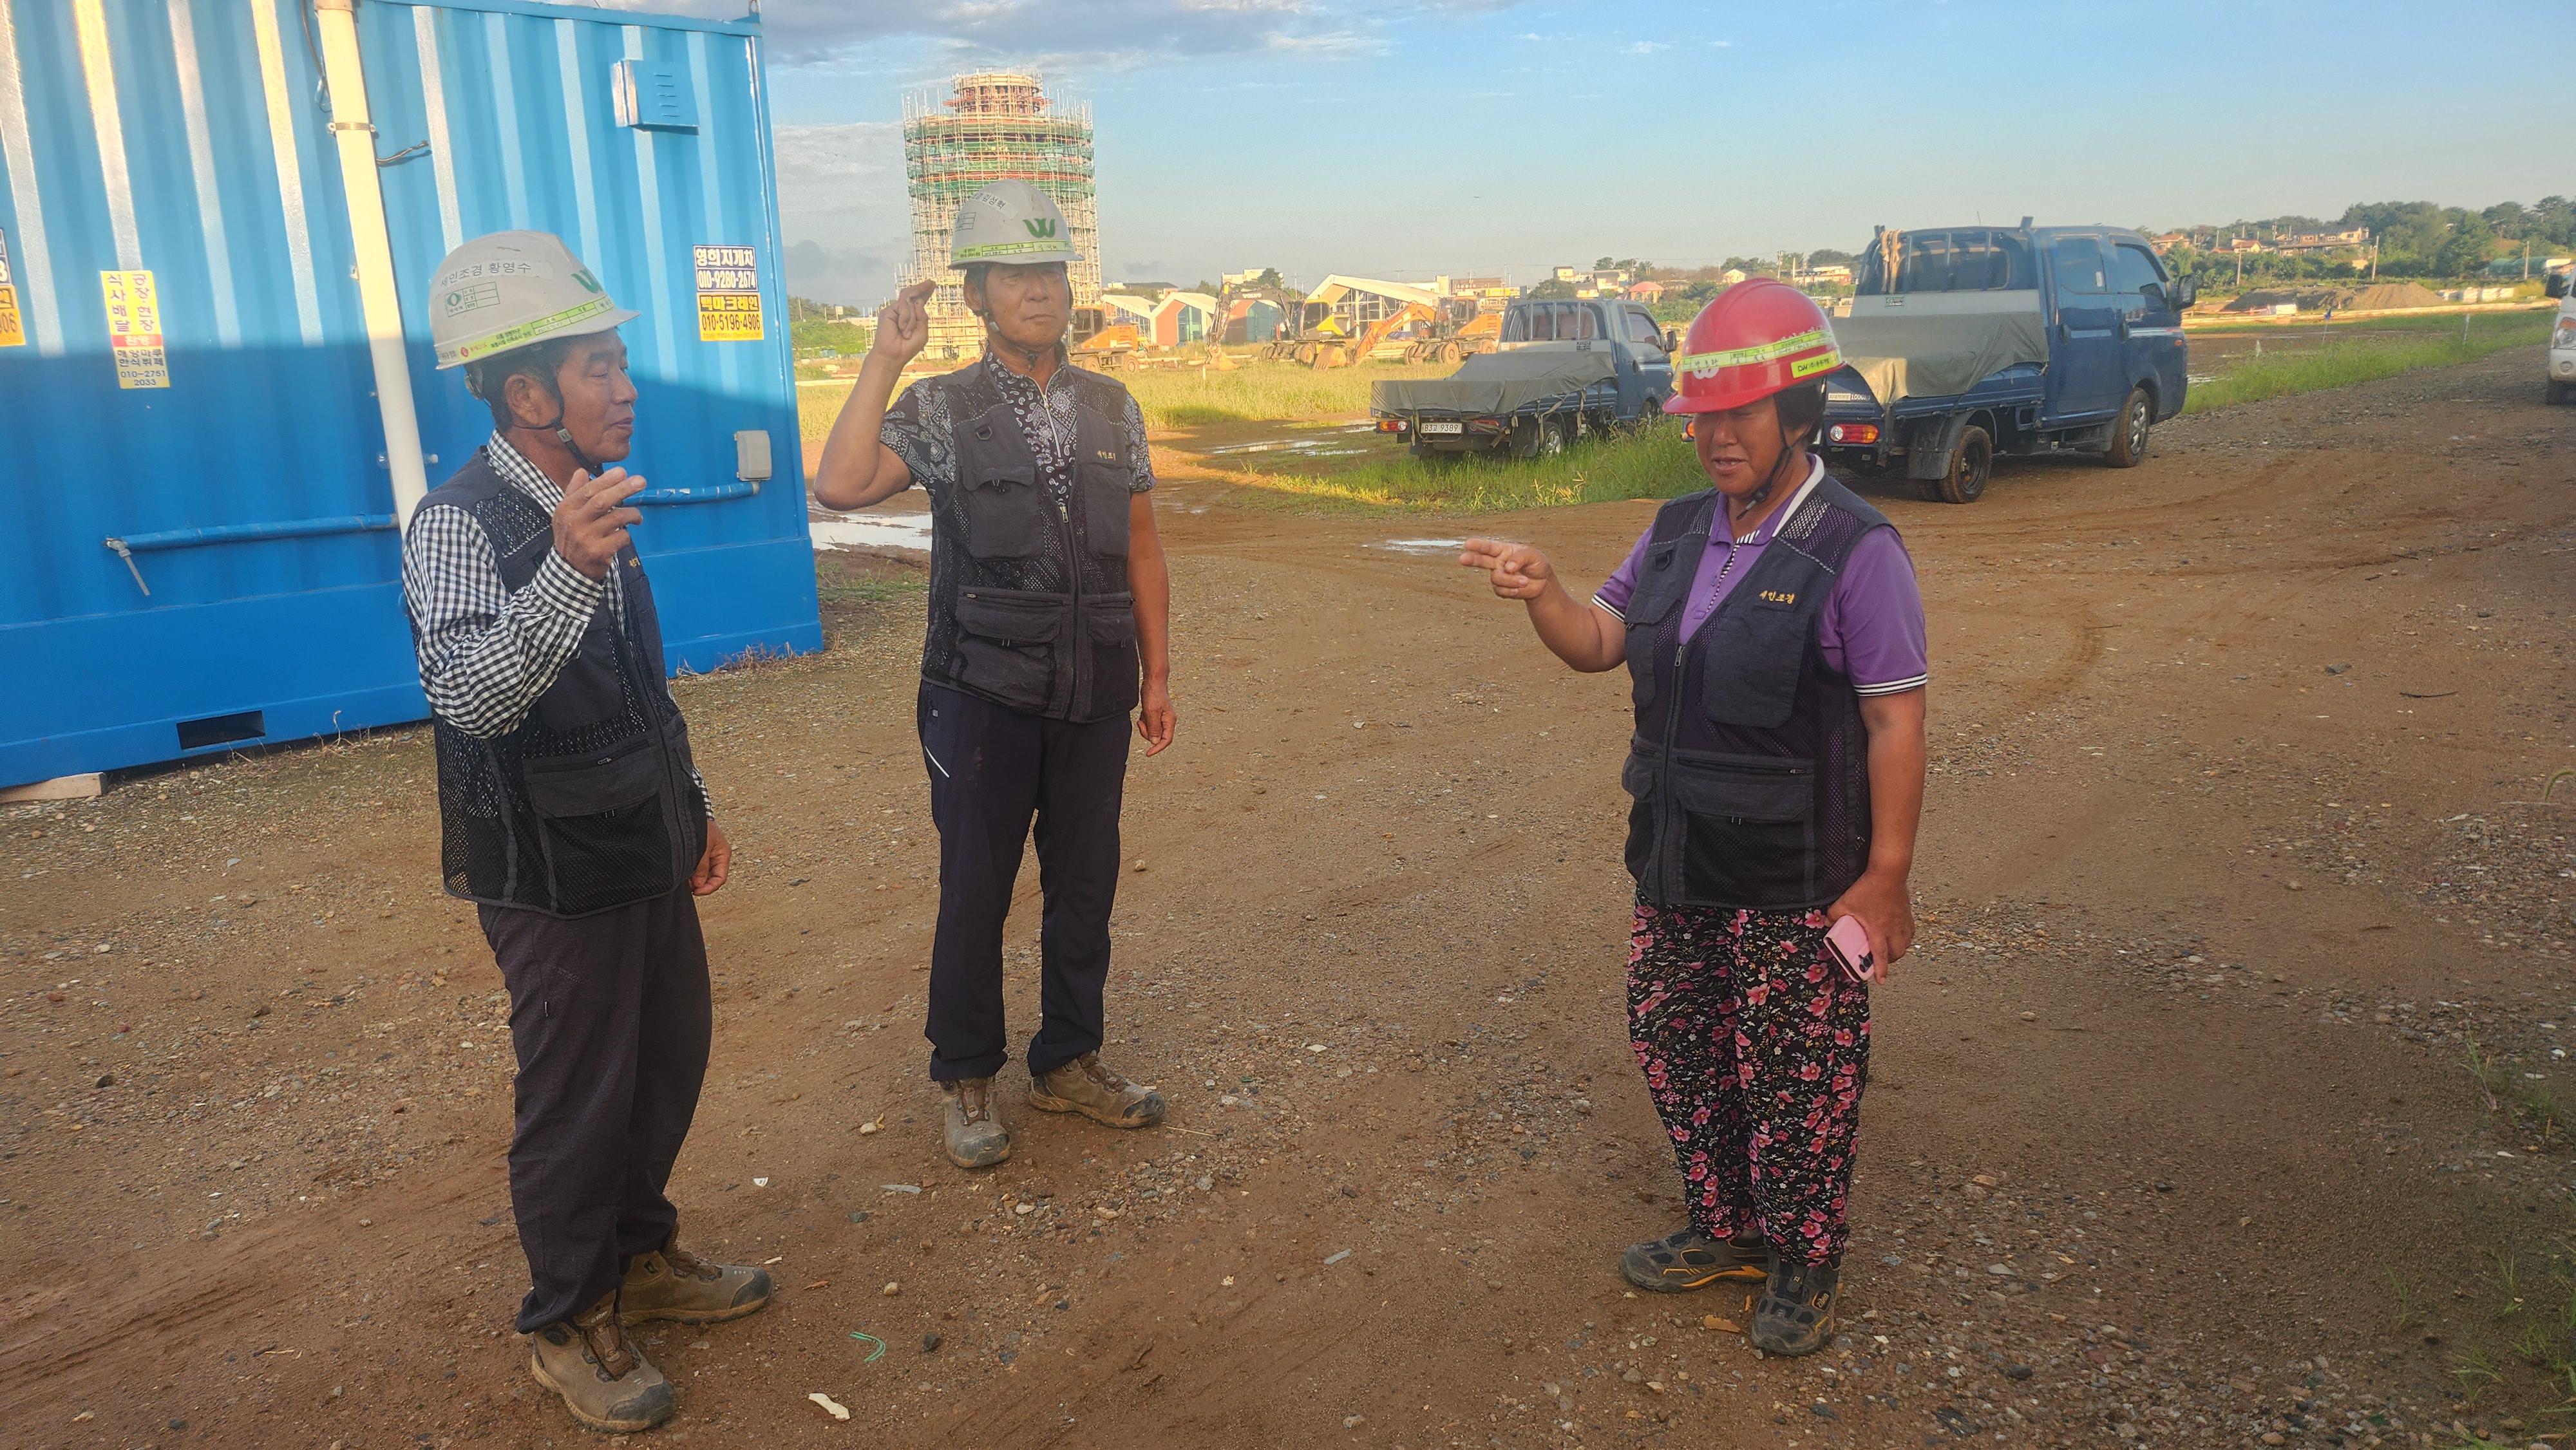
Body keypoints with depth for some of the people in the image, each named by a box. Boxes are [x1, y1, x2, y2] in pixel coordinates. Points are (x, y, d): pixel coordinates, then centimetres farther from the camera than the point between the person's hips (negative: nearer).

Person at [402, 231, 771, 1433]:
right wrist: (566, 571, -49)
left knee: (669, 1057, 18)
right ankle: (568, 1323, 25)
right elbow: (471, 696, -35)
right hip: (553, 874, -8)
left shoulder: (588, 506, 8)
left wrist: (693, 809, 16)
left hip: (644, 849, 8)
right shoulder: (459, 524, -19)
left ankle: (640, 1255, 39)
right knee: (576, 1097, 5)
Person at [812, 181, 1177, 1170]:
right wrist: (884, 360, -16)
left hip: (1094, 695, 4)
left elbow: (1141, 550, 12)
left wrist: (1157, 673, 10)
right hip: (984, 696, -3)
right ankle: (966, 1080, 23)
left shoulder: (1112, 408, 8)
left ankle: (1068, 1061, 29)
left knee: (1085, 882, 12)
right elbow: (842, 486, -18)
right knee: (975, 890, 6)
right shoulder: (941, 408, -2)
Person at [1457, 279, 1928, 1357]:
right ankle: (1724, 1228, 37)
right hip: (1677, 865, 7)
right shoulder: (1678, 531, 7)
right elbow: (1599, 643, 12)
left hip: (1794, 883, -7)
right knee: (1674, 1046, 16)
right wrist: (1543, 595, -10)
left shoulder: (1855, 551, -14)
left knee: (1796, 1076, 6)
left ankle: (1803, 1264, 28)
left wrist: (1886, 877, -15)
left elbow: (1896, 720, -14)